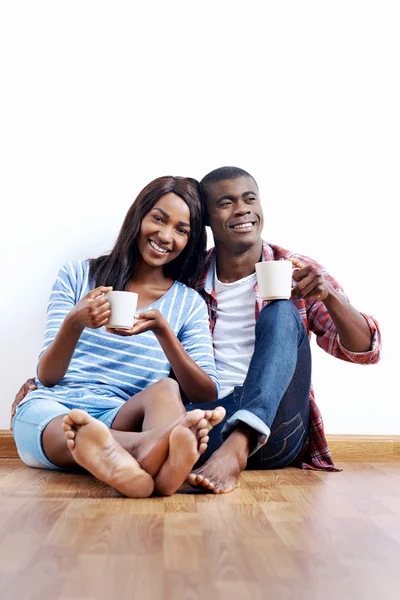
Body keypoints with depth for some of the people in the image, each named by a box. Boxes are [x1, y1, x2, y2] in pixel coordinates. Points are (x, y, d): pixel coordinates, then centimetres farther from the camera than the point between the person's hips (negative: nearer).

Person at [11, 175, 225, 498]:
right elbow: (47, 377, 5)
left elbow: (207, 397, -2)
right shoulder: (78, 275, 10)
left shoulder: (189, 304, 10)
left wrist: (162, 329, -15)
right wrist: (74, 323, -17)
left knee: (165, 390, -32)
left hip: (123, 420, 0)